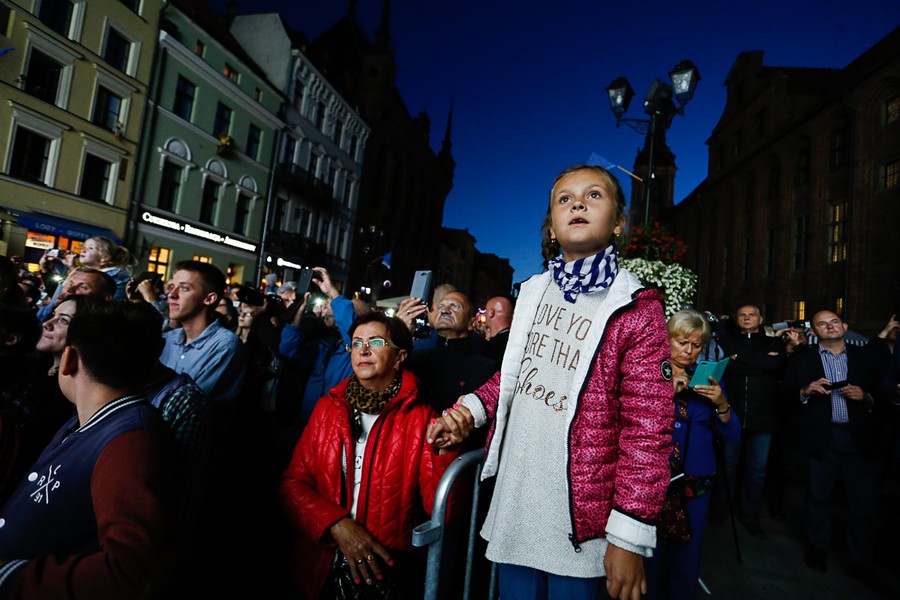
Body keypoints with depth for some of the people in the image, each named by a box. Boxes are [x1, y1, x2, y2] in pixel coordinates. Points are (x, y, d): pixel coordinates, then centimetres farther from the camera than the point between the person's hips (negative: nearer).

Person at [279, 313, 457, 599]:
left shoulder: (421, 418, -4)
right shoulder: (328, 407, 6)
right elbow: (292, 483, 4)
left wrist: (444, 452, -27)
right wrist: (338, 526, -10)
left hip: (390, 565, -4)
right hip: (321, 563, 5)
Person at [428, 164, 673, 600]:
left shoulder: (636, 309, -12)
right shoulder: (534, 291, 4)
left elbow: (648, 427, -13)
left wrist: (630, 536, -14)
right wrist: (470, 409, 1)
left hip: (577, 515, -4)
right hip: (513, 501, 5)